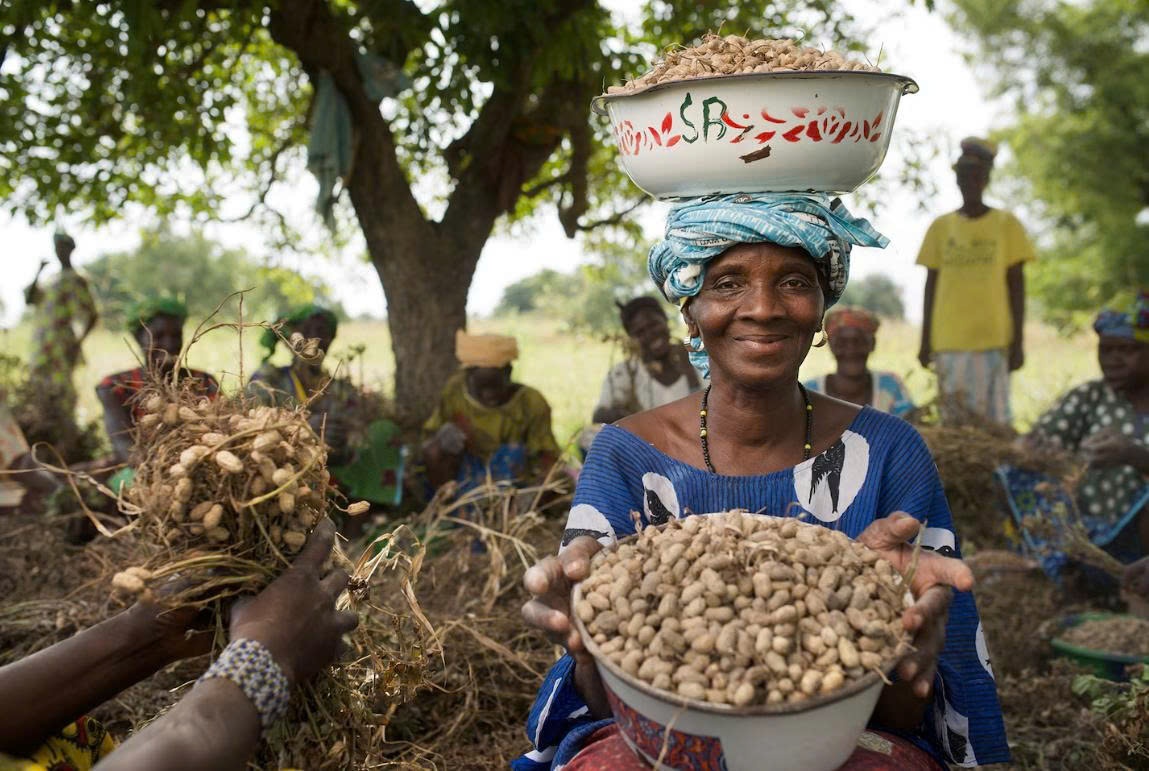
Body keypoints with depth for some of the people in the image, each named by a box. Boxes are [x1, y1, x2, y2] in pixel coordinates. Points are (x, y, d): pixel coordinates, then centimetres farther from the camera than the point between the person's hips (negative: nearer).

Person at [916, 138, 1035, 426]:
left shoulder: (1006, 224, 4)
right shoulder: (941, 227, 9)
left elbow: (1016, 285, 4)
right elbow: (931, 285, 11)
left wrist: (1018, 342, -1)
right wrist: (925, 342, 8)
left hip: (993, 340, -2)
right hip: (948, 341, 2)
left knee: (994, 419, -3)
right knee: (953, 418, 4)